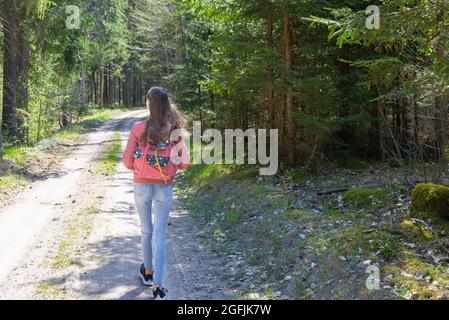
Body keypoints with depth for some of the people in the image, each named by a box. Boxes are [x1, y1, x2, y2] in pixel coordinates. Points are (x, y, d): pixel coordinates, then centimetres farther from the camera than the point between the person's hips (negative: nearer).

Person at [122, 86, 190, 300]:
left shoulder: (139, 129, -9)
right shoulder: (176, 131, -5)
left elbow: (127, 161, -6)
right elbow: (184, 164, -3)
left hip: (142, 186, 0)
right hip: (164, 188, 0)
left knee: (146, 230, 20)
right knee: (159, 235, 3)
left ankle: (148, 272, 38)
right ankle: (157, 286, -6)